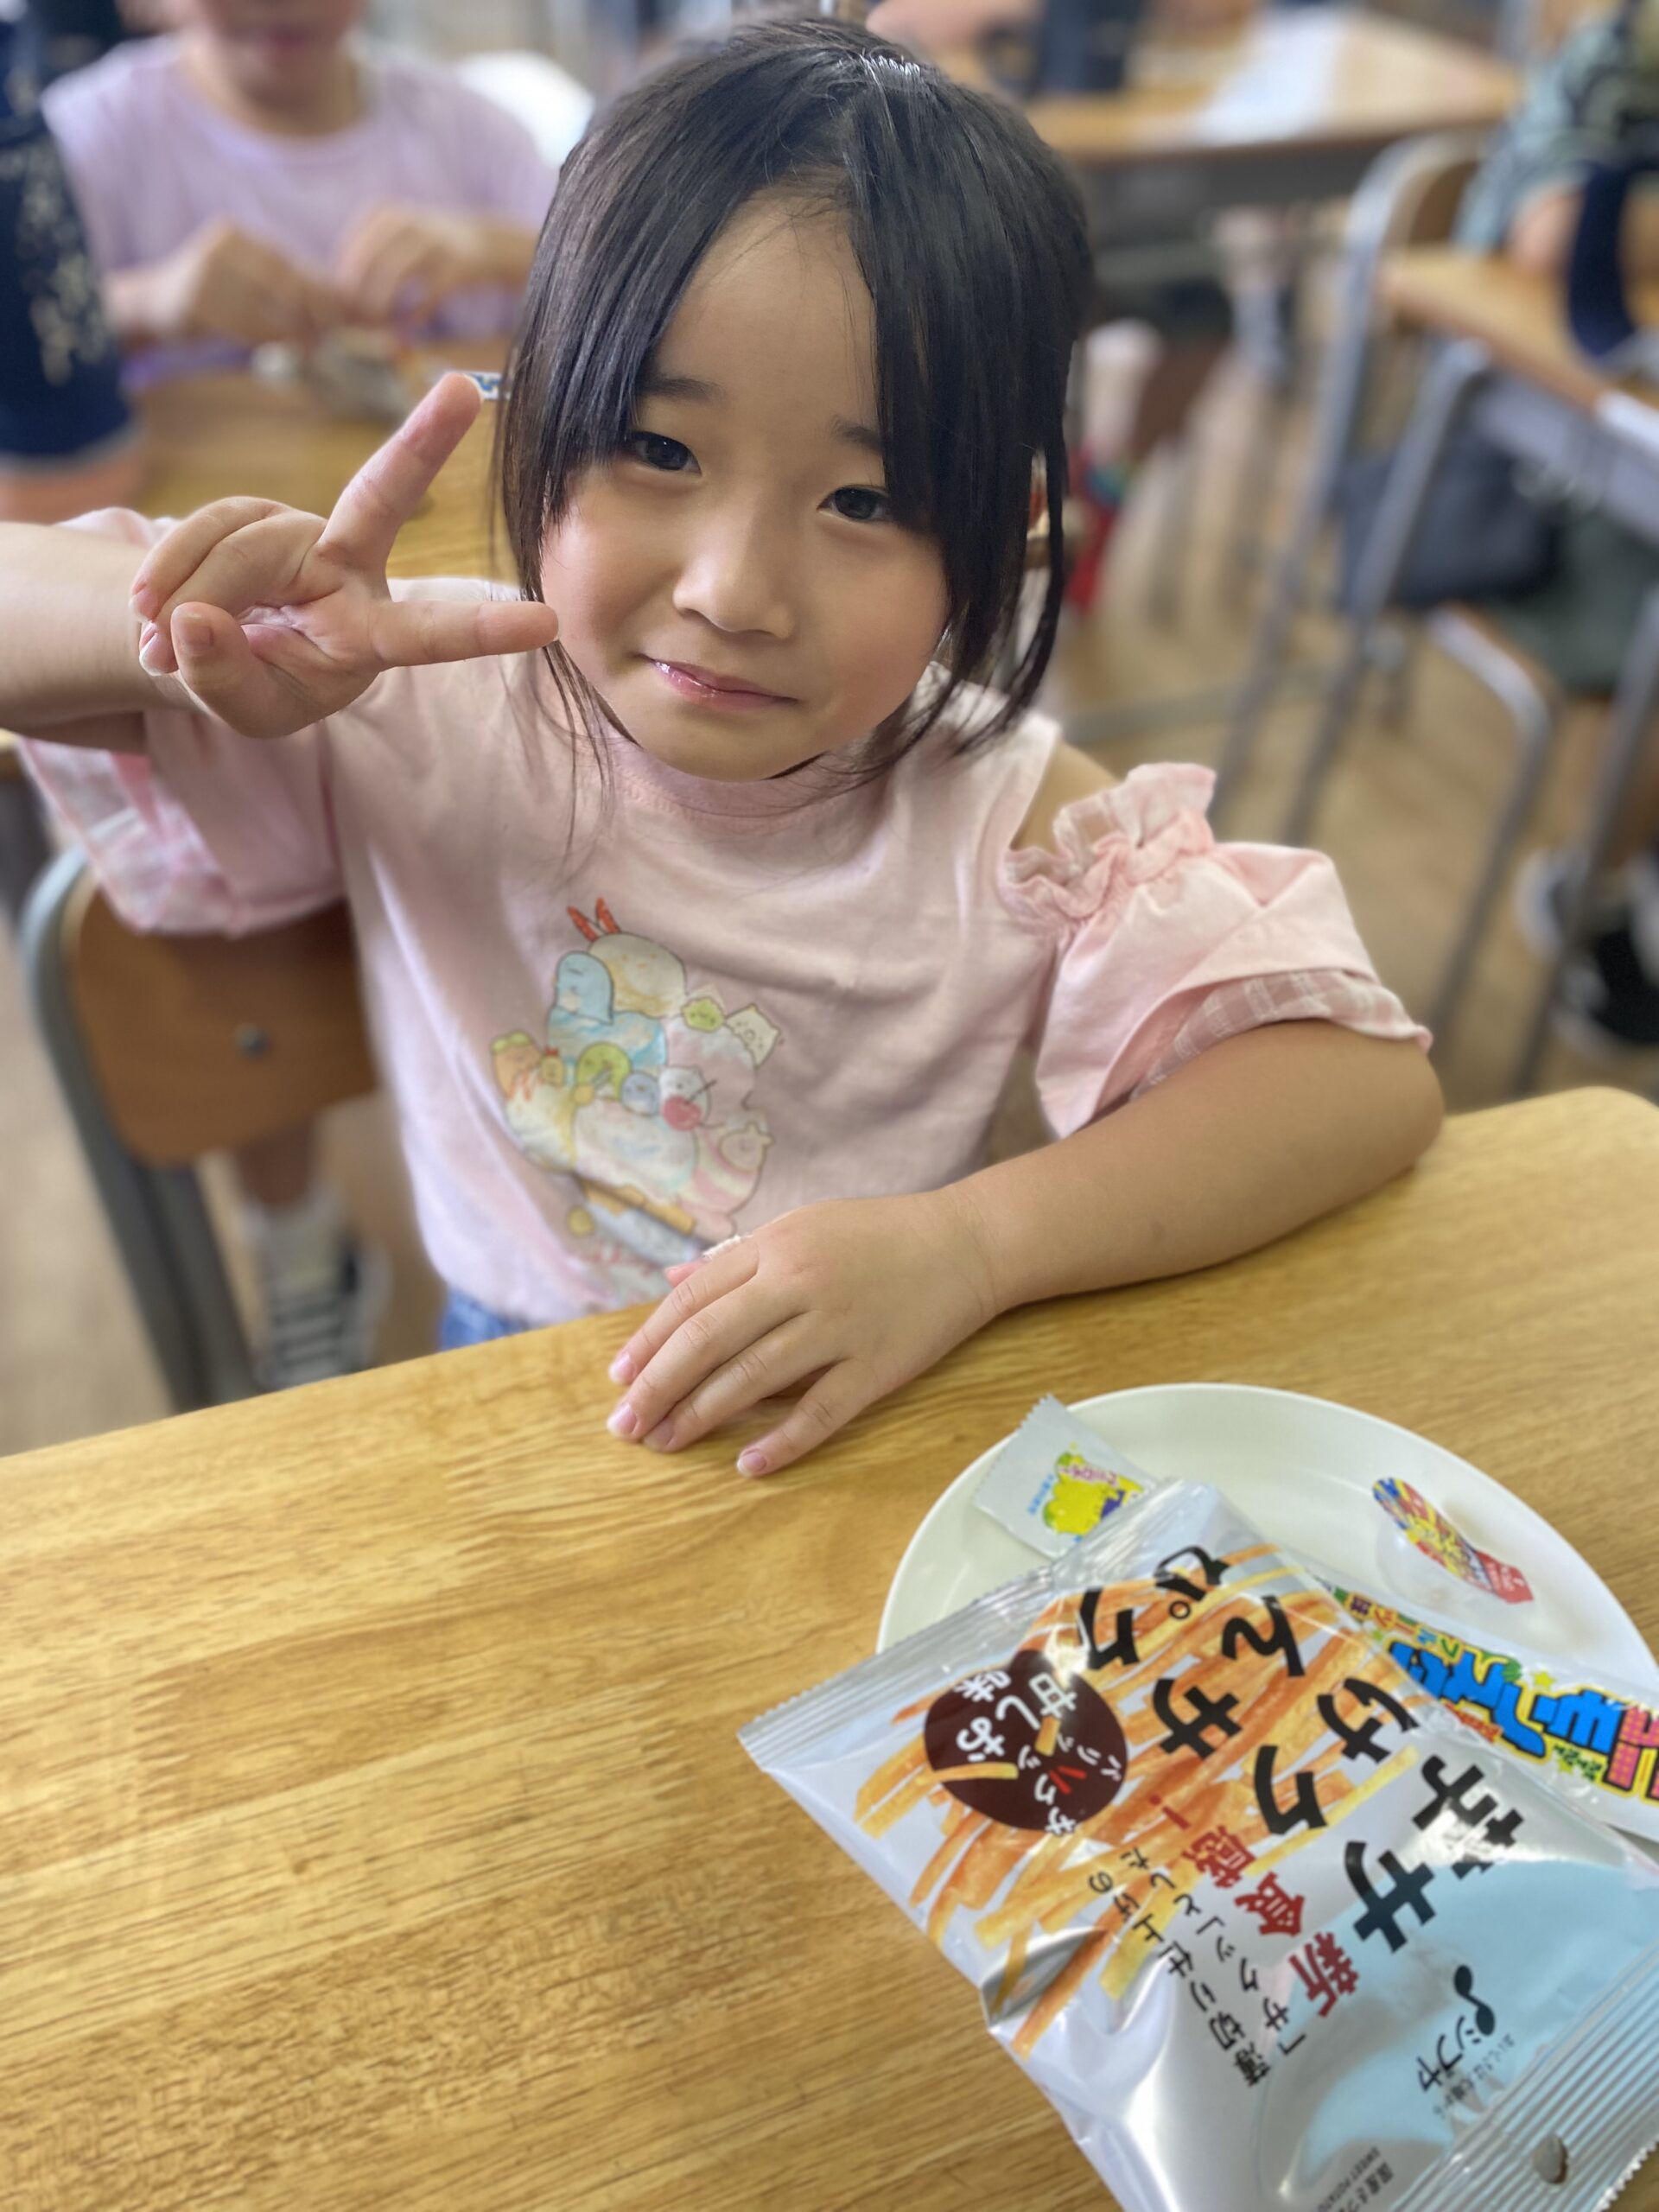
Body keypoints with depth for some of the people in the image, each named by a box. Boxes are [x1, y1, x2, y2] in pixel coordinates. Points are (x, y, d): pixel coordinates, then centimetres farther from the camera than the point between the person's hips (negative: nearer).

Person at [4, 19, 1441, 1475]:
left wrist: (968, 1244, -32)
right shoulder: (431, 717, -12)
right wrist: (211, 632, -31)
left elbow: (1373, 1081, -19)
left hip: (860, 1428, 0)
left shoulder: (1006, 829, -15)